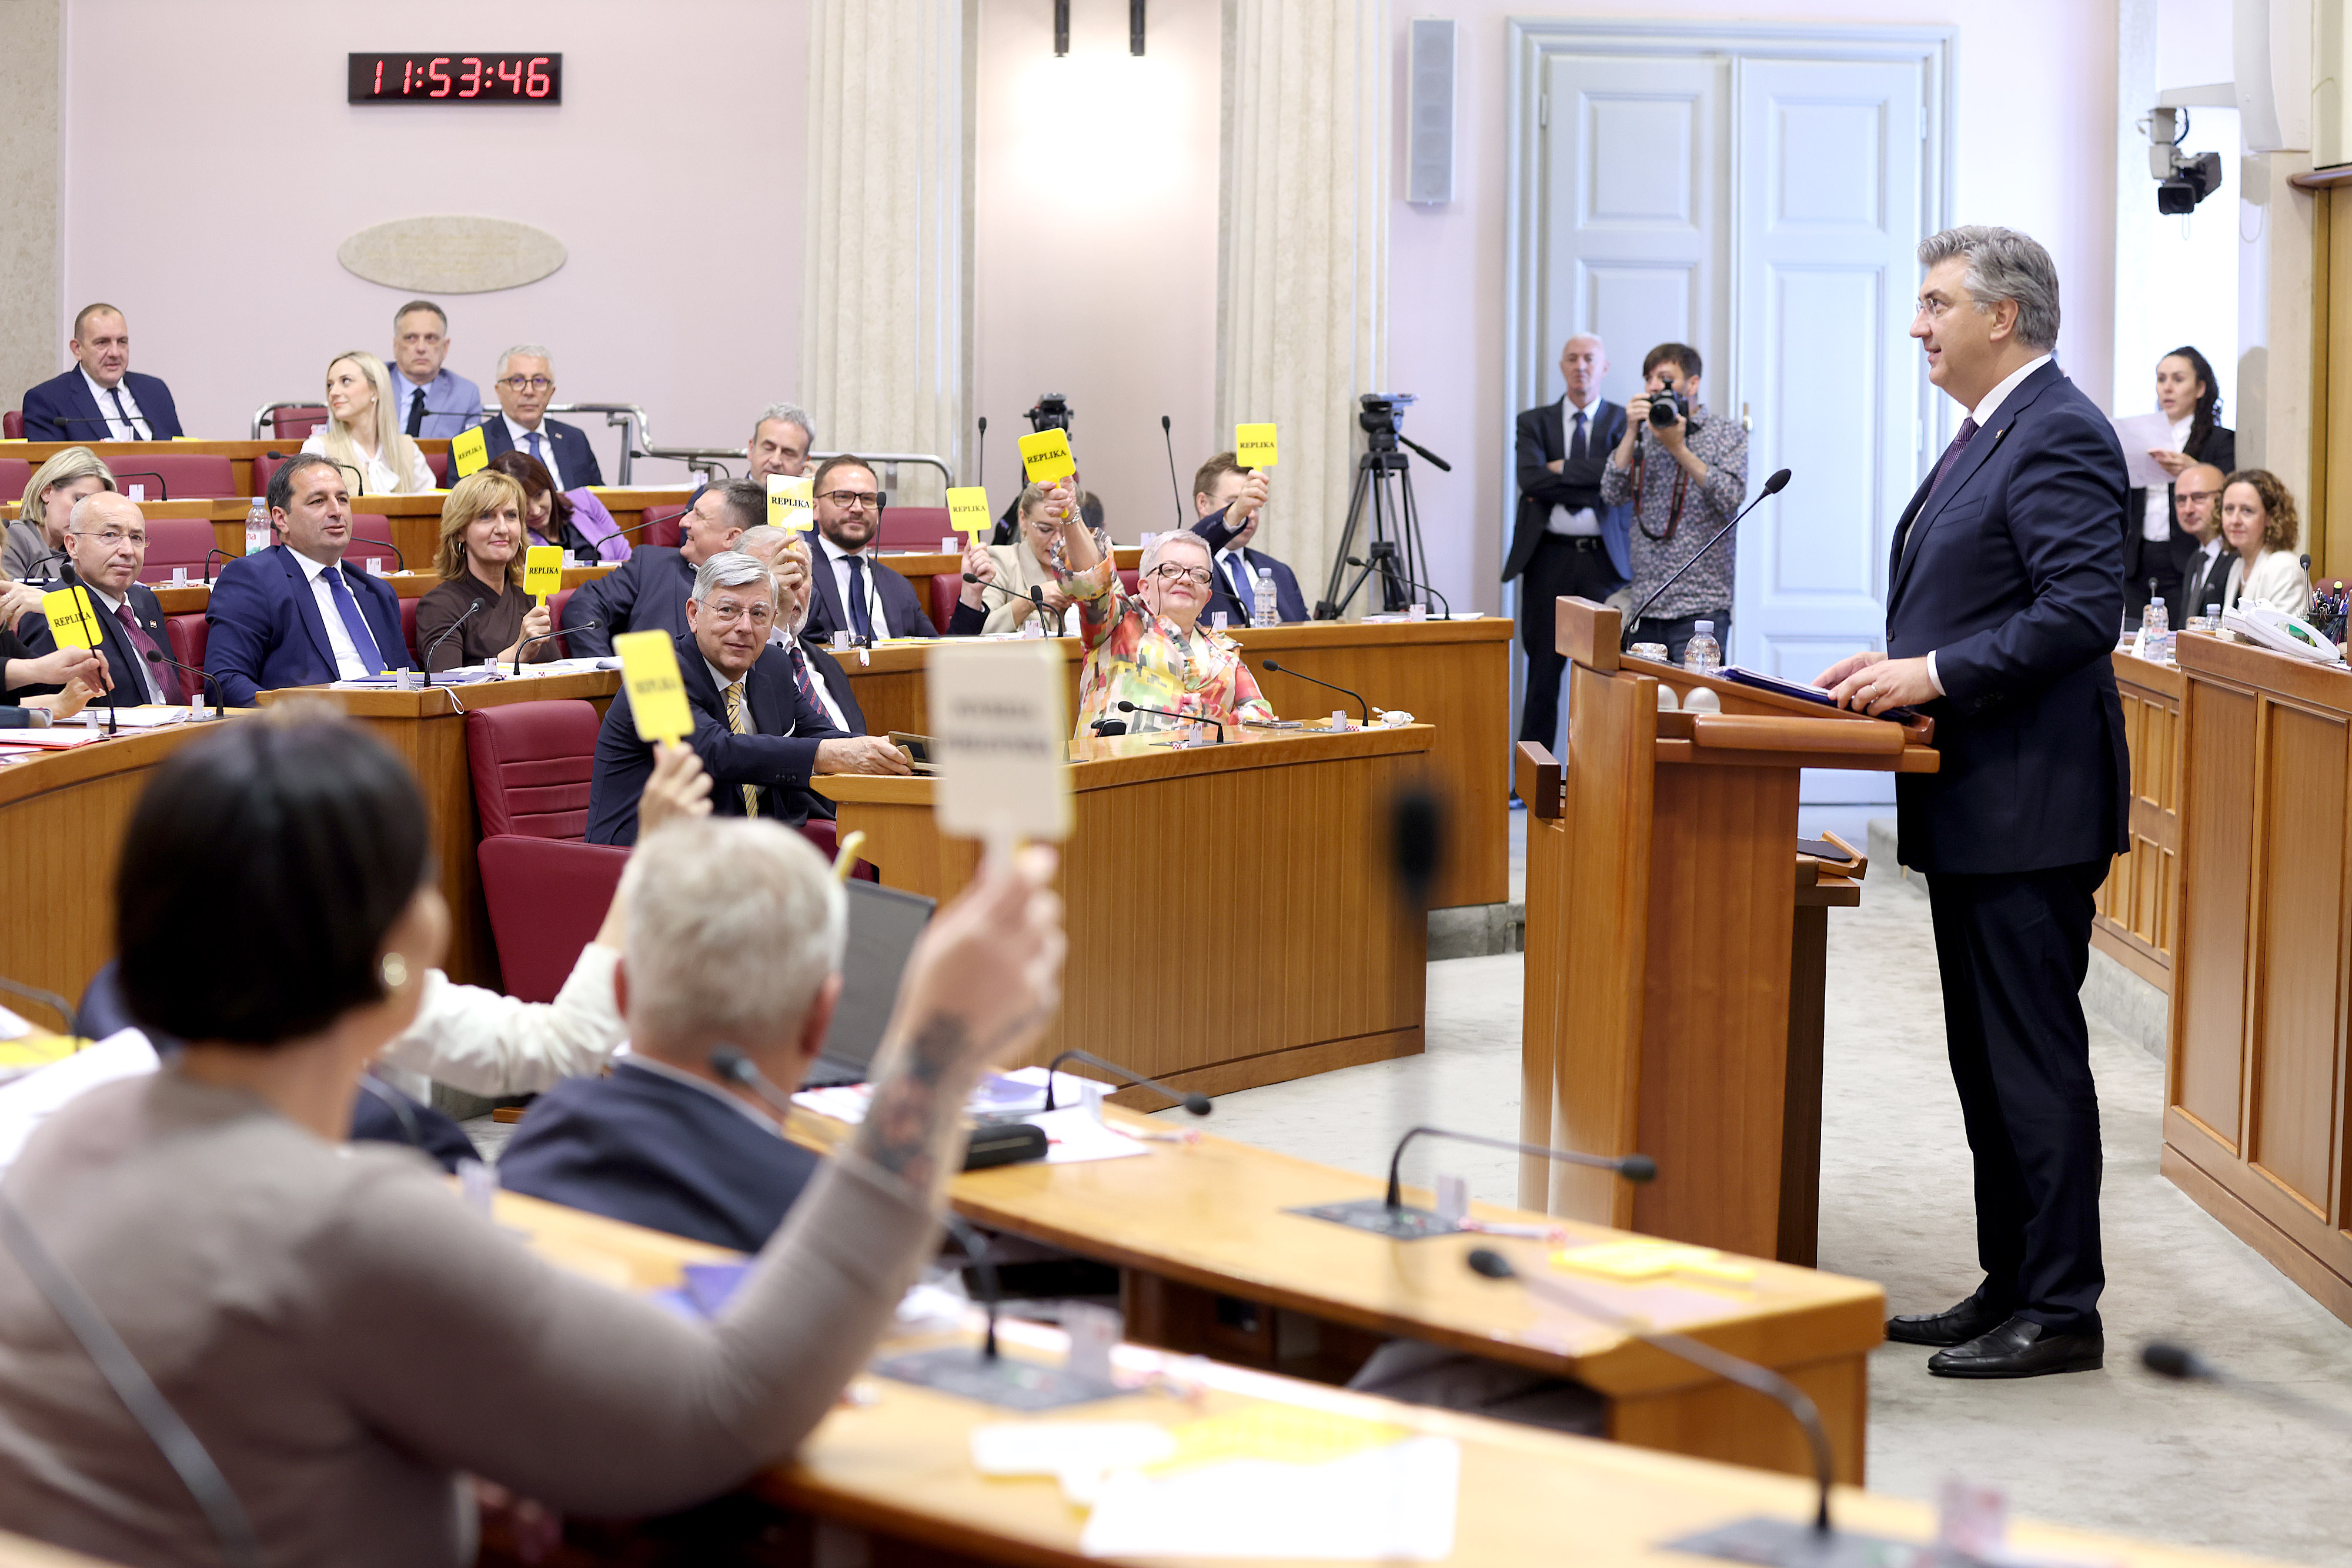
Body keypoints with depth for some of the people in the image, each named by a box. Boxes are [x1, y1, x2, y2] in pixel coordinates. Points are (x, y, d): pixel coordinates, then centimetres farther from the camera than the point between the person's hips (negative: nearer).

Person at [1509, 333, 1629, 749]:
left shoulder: (1622, 422, 9)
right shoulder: (1534, 422, 12)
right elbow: (1530, 479, -6)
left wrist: (1562, 470, -7)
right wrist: (1587, 480, -9)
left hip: (1604, 559, -1)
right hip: (1550, 556, 1)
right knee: (1544, 668, 2)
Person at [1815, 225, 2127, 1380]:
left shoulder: (2059, 436, -14)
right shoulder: (1988, 435, 18)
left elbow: (2082, 612, -23)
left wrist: (1935, 674, -22)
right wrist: (1899, 665, 9)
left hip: (2026, 807, -11)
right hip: (1975, 808, 11)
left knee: (2032, 1057, -5)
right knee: (1989, 1056, 14)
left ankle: (2060, 1311, 3)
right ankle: (2010, 1289, 23)